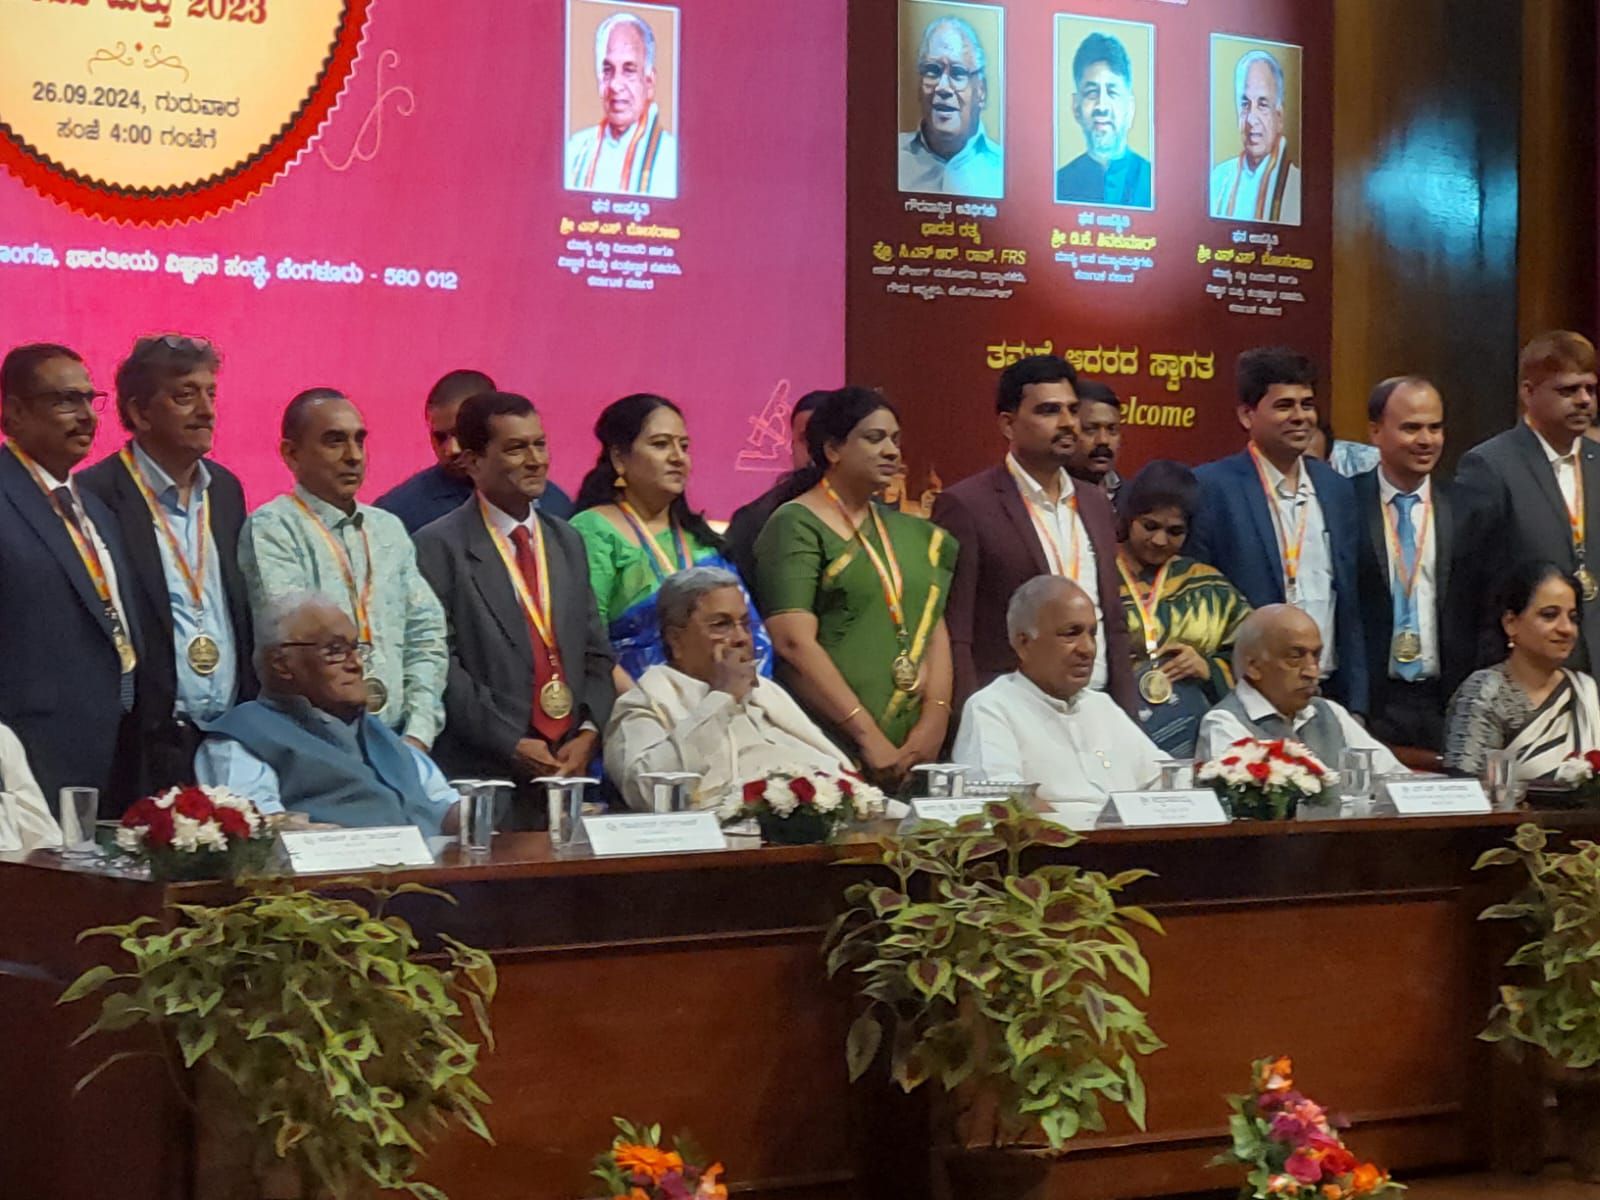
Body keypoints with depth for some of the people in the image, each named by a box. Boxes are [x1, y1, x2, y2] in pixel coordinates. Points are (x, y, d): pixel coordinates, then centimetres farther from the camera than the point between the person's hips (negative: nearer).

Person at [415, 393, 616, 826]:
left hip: (568, 768, 5)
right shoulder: (439, 547, -3)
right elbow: (440, 664, -10)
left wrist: (588, 732, 0)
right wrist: (513, 745, -14)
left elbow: (595, 654, 17)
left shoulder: (567, 542, 18)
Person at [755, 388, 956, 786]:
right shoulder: (795, 527, -2)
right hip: (832, 749, -6)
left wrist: (936, 720, -6)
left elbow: (936, 630, 11)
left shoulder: (911, 533, 18)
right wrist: (868, 736, -17)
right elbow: (794, 643, -13)